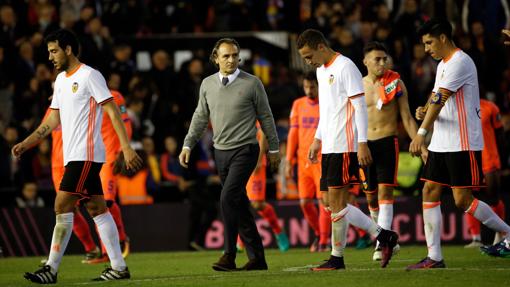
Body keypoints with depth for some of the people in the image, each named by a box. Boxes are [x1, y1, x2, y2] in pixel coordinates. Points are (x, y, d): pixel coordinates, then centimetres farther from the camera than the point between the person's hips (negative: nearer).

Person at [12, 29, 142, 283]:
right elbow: (53, 120, 21)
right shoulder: (61, 80, 17)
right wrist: (25, 144, 13)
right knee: (97, 208, 7)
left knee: (62, 206, -12)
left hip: (86, 154, -9)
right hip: (72, 155, 9)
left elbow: (112, 111, -12)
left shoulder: (89, 76, -9)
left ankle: (51, 269, -11)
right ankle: (119, 267, 9)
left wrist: (126, 147, -18)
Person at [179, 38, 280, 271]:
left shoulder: (252, 83, -5)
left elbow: (265, 117, 3)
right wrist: (187, 145, 9)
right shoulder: (207, 84, 7)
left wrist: (273, 149, 7)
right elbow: (200, 117, 16)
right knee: (239, 204, 7)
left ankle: (229, 256, -16)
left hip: (244, 150, -5)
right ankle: (256, 257, 14)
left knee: (228, 198, -19)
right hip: (221, 152, 5)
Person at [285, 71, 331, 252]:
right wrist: (289, 161, 7)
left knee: (323, 201, -7)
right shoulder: (298, 105, 11)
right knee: (305, 202, 2)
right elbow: (293, 134, 12)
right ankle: (318, 233, 24)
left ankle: (324, 242, -1)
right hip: (303, 161, 4)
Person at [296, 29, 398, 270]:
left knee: (336, 202, -8)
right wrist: (318, 139, 22)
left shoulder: (345, 67, -10)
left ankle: (337, 257, -2)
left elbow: (360, 106, -14)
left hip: (344, 146, -9)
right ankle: (383, 236, 11)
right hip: (329, 147, 9)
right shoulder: (321, 71, 18)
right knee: (335, 204, 6)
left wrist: (362, 143, -18)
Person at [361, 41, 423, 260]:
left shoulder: (395, 83, 1)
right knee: (371, 196, 6)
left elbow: (407, 118, 4)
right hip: (365, 144, 3)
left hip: (388, 142, -3)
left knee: (385, 191, -14)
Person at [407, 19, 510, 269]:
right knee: (430, 191, 2)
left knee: (463, 200, -9)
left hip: (463, 144, -10)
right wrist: (424, 112, -4)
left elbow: (440, 98, -22)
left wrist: (422, 132, -28)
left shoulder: (459, 62, -14)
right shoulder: (443, 65, 17)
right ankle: (434, 256, 3)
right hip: (441, 143, 10)